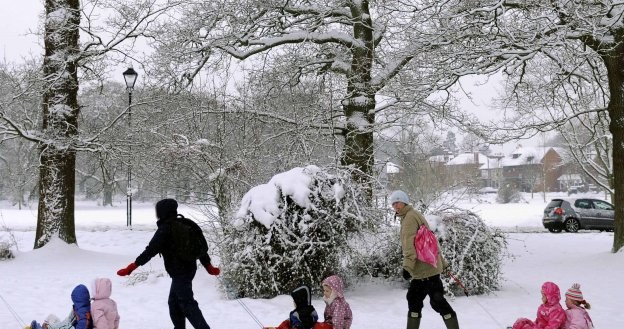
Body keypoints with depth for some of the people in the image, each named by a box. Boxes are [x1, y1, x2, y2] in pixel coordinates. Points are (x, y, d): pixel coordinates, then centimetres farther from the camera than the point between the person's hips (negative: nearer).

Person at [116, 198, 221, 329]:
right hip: (189, 268, 9)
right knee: (174, 302, 18)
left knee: (187, 304, -7)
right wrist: (208, 266, 19)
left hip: (179, 272, -9)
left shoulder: (165, 230, -15)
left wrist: (131, 267, -17)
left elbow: (150, 251, -19)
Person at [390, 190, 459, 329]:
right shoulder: (415, 215, 19)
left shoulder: (410, 216, -11)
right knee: (414, 299, 11)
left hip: (425, 268, -10)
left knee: (437, 300, -7)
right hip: (421, 269, 10)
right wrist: (442, 262, 26)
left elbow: (410, 243, -24)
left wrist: (408, 265, -31)